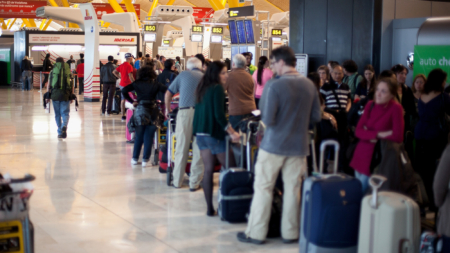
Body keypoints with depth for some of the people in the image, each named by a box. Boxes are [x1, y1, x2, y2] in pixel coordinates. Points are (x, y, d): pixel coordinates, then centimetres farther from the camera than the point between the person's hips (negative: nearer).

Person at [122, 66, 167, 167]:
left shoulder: (137, 83, 5)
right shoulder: (155, 84, 3)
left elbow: (124, 90, -2)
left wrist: (132, 101, 4)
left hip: (140, 109, 1)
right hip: (152, 110, -1)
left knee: (139, 135, 15)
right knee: (148, 136, 5)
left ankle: (135, 158, 19)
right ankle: (145, 159, 3)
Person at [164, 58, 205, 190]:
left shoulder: (183, 75, 15)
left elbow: (168, 93, 16)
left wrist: (168, 110, 29)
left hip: (185, 111, 0)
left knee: (181, 148, 6)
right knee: (198, 149, 4)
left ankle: (177, 181, 13)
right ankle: (195, 182, 7)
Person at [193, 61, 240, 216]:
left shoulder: (202, 88, 13)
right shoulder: (217, 89, -12)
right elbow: (219, 115, -18)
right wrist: (232, 133, -15)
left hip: (200, 133, 8)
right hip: (214, 134, -8)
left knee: (208, 170, 7)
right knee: (231, 169, 1)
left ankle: (209, 208, 7)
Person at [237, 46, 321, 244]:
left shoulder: (274, 85, -17)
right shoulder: (309, 85, 1)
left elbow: (267, 120, -17)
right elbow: (316, 117, 8)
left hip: (274, 144, -4)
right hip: (298, 145, 5)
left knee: (263, 188, 6)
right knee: (293, 189, 12)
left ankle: (256, 233, 13)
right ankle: (290, 233, 20)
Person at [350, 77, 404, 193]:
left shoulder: (396, 108, -11)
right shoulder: (370, 105, 4)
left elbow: (398, 137, -17)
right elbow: (358, 131, -2)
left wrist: (369, 134, -9)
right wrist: (378, 134, -20)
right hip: (361, 155, 5)